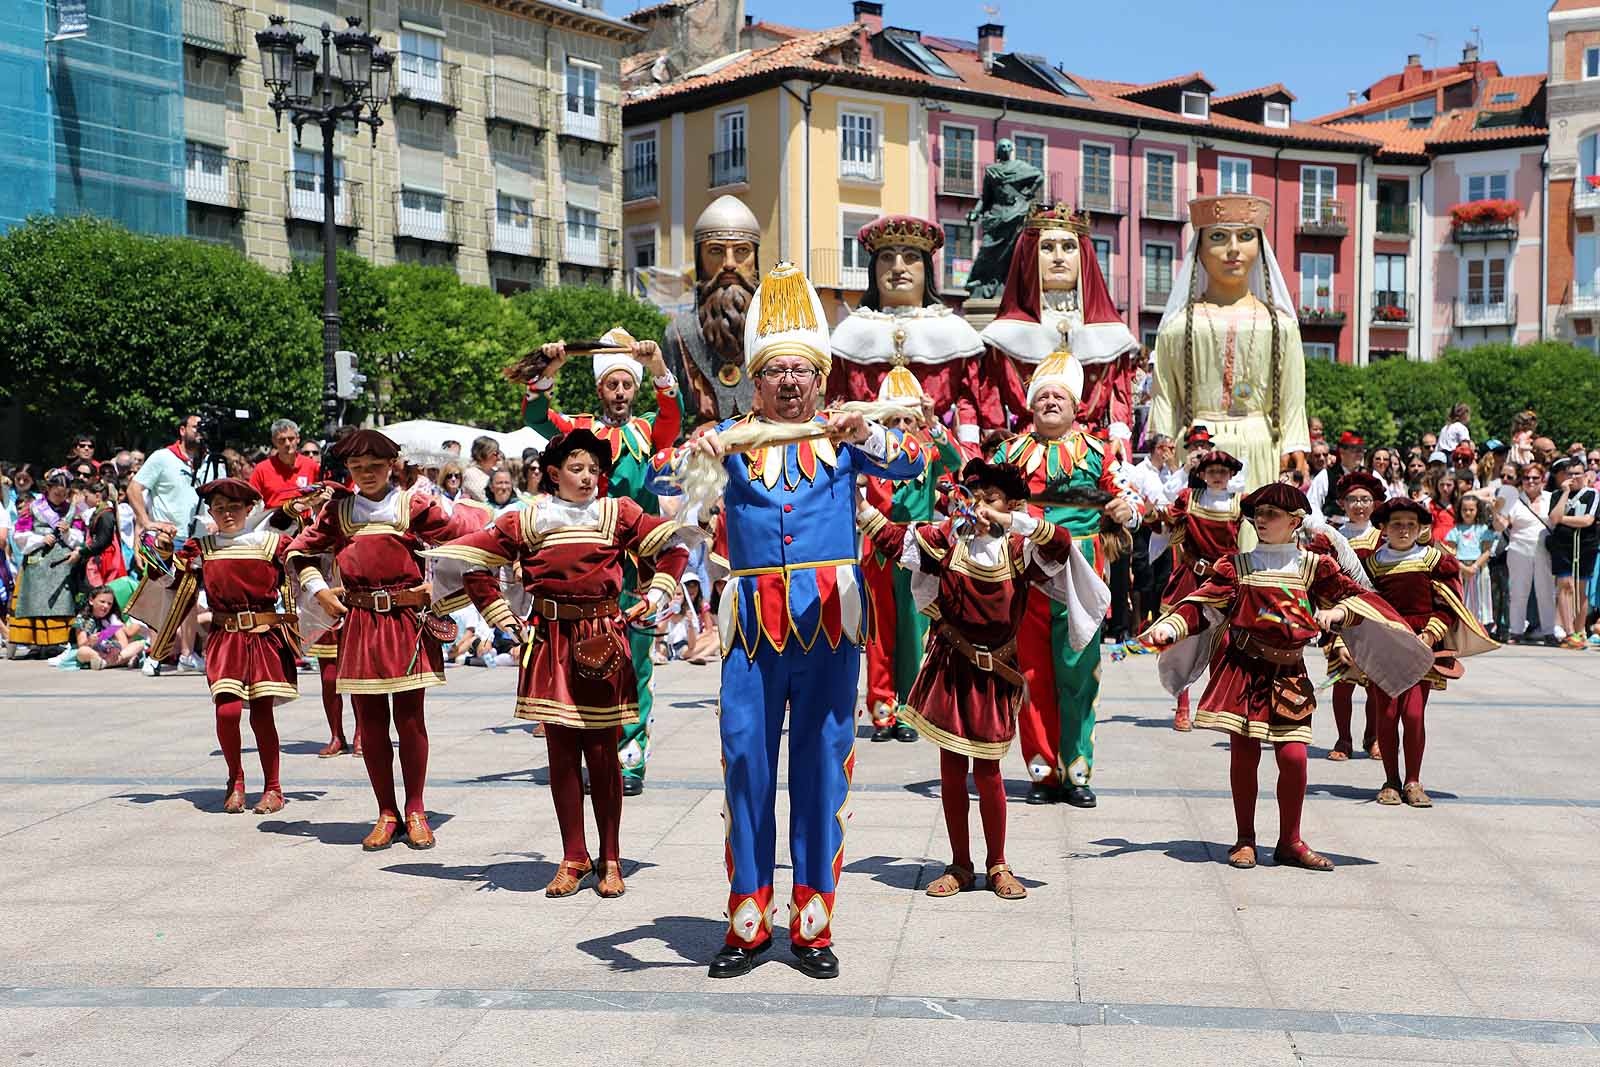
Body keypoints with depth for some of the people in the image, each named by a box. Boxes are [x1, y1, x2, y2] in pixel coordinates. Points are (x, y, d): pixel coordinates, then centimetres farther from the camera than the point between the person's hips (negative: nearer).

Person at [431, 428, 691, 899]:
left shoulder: (617, 514, 4)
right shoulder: (527, 519, 3)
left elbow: (673, 546, 11)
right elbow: (473, 562, 9)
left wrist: (655, 597, 1)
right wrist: (504, 618, 4)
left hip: (603, 641, -1)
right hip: (551, 641, 1)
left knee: (602, 753, 2)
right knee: (561, 751, 4)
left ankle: (610, 860, 14)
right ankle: (573, 858, 15)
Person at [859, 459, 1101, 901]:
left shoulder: (1020, 548, -4)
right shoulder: (950, 537, 1)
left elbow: (1060, 542, -21)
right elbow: (895, 539, 0)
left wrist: (1011, 521, -30)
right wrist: (862, 507, -11)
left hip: (992, 673, -2)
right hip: (949, 666, 2)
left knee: (987, 770, 4)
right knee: (951, 769, 7)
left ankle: (997, 866, 19)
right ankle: (960, 866, 19)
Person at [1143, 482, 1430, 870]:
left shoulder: (1313, 566, 8)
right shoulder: (1237, 566, 5)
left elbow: (1355, 594, 10)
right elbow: (1203, 603, -1)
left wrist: (1337, 611, -12)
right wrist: (1168, 626, -17)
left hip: (1288, 674, 1)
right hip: (1243, 669, 0)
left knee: (1293, 756, -5)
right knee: (1243, 754, 0)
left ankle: (1290, 842, 12)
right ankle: (1245, 841, 15)